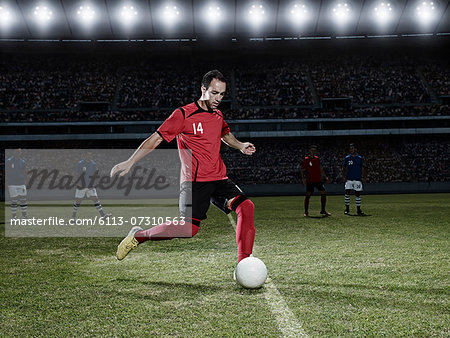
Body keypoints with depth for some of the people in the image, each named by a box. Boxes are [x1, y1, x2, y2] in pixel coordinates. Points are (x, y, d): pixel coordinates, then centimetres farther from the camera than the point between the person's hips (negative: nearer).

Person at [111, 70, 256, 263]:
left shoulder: (218, 115, 15)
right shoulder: (183, 114, -6)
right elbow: (156, 139, -8)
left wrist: (240, 146, 18)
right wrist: (130, 162, -14)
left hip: (220, 179, 6)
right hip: (195, 181, -6)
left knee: (247, 207, -16)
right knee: (189, 228, -18)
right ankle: (138, 235, 5)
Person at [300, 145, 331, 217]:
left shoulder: (317, 158, 13)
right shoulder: (306, 160, -2)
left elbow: (320, 169, 21)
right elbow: (302, 170, -1)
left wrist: (325, 177, 20)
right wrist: (303, 178, -13)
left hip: (318, 180, 5)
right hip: (310, 181, -5)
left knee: (323, 193, 2)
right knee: (308, 195, -6)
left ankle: (323, 210, 13)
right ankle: (306, 212, 3)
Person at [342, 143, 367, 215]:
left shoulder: (360, 158, 4)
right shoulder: (347, 158, 5)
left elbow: (363, 169, 6)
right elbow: (344, 168, 10)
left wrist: (364, 178, -4)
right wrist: (343, 176, -2)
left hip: (358, 179, 0)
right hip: (349, 179, 0)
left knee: (358, 194, 3)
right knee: (347, 193, -5)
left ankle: (358, 209, 11)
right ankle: (347, 208, 6)